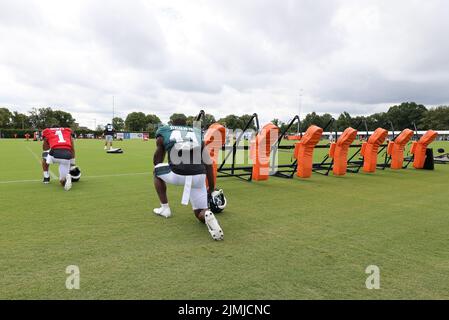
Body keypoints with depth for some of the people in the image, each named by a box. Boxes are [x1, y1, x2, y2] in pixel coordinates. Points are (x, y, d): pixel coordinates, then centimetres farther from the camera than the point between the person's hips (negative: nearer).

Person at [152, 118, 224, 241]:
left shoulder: (164, 133, 15)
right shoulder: (197, 134, 20)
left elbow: (157, 162, 23)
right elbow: (208, 164, 19)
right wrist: (211, 187, 28)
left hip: (177, 175, -2)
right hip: (198, 177, 2)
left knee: (157, 171, 32)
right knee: (200, 213, 18)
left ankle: (165, 208, 30)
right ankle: (208, 215, -18)